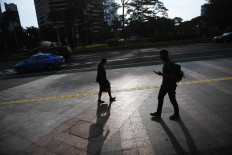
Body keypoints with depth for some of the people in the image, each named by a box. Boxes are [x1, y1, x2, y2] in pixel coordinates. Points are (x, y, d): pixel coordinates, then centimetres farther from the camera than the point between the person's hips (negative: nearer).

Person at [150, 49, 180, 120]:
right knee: (160, 98, 16)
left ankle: (176, 114, 32)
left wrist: (162, 74, -29)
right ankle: (158, 113, 32)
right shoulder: (165, 62, 5)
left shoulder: (170, 64, -25)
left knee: (172, 100, 8)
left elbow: (172, 76, -29)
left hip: (171, 86, -9)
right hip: (164, 84, 10)